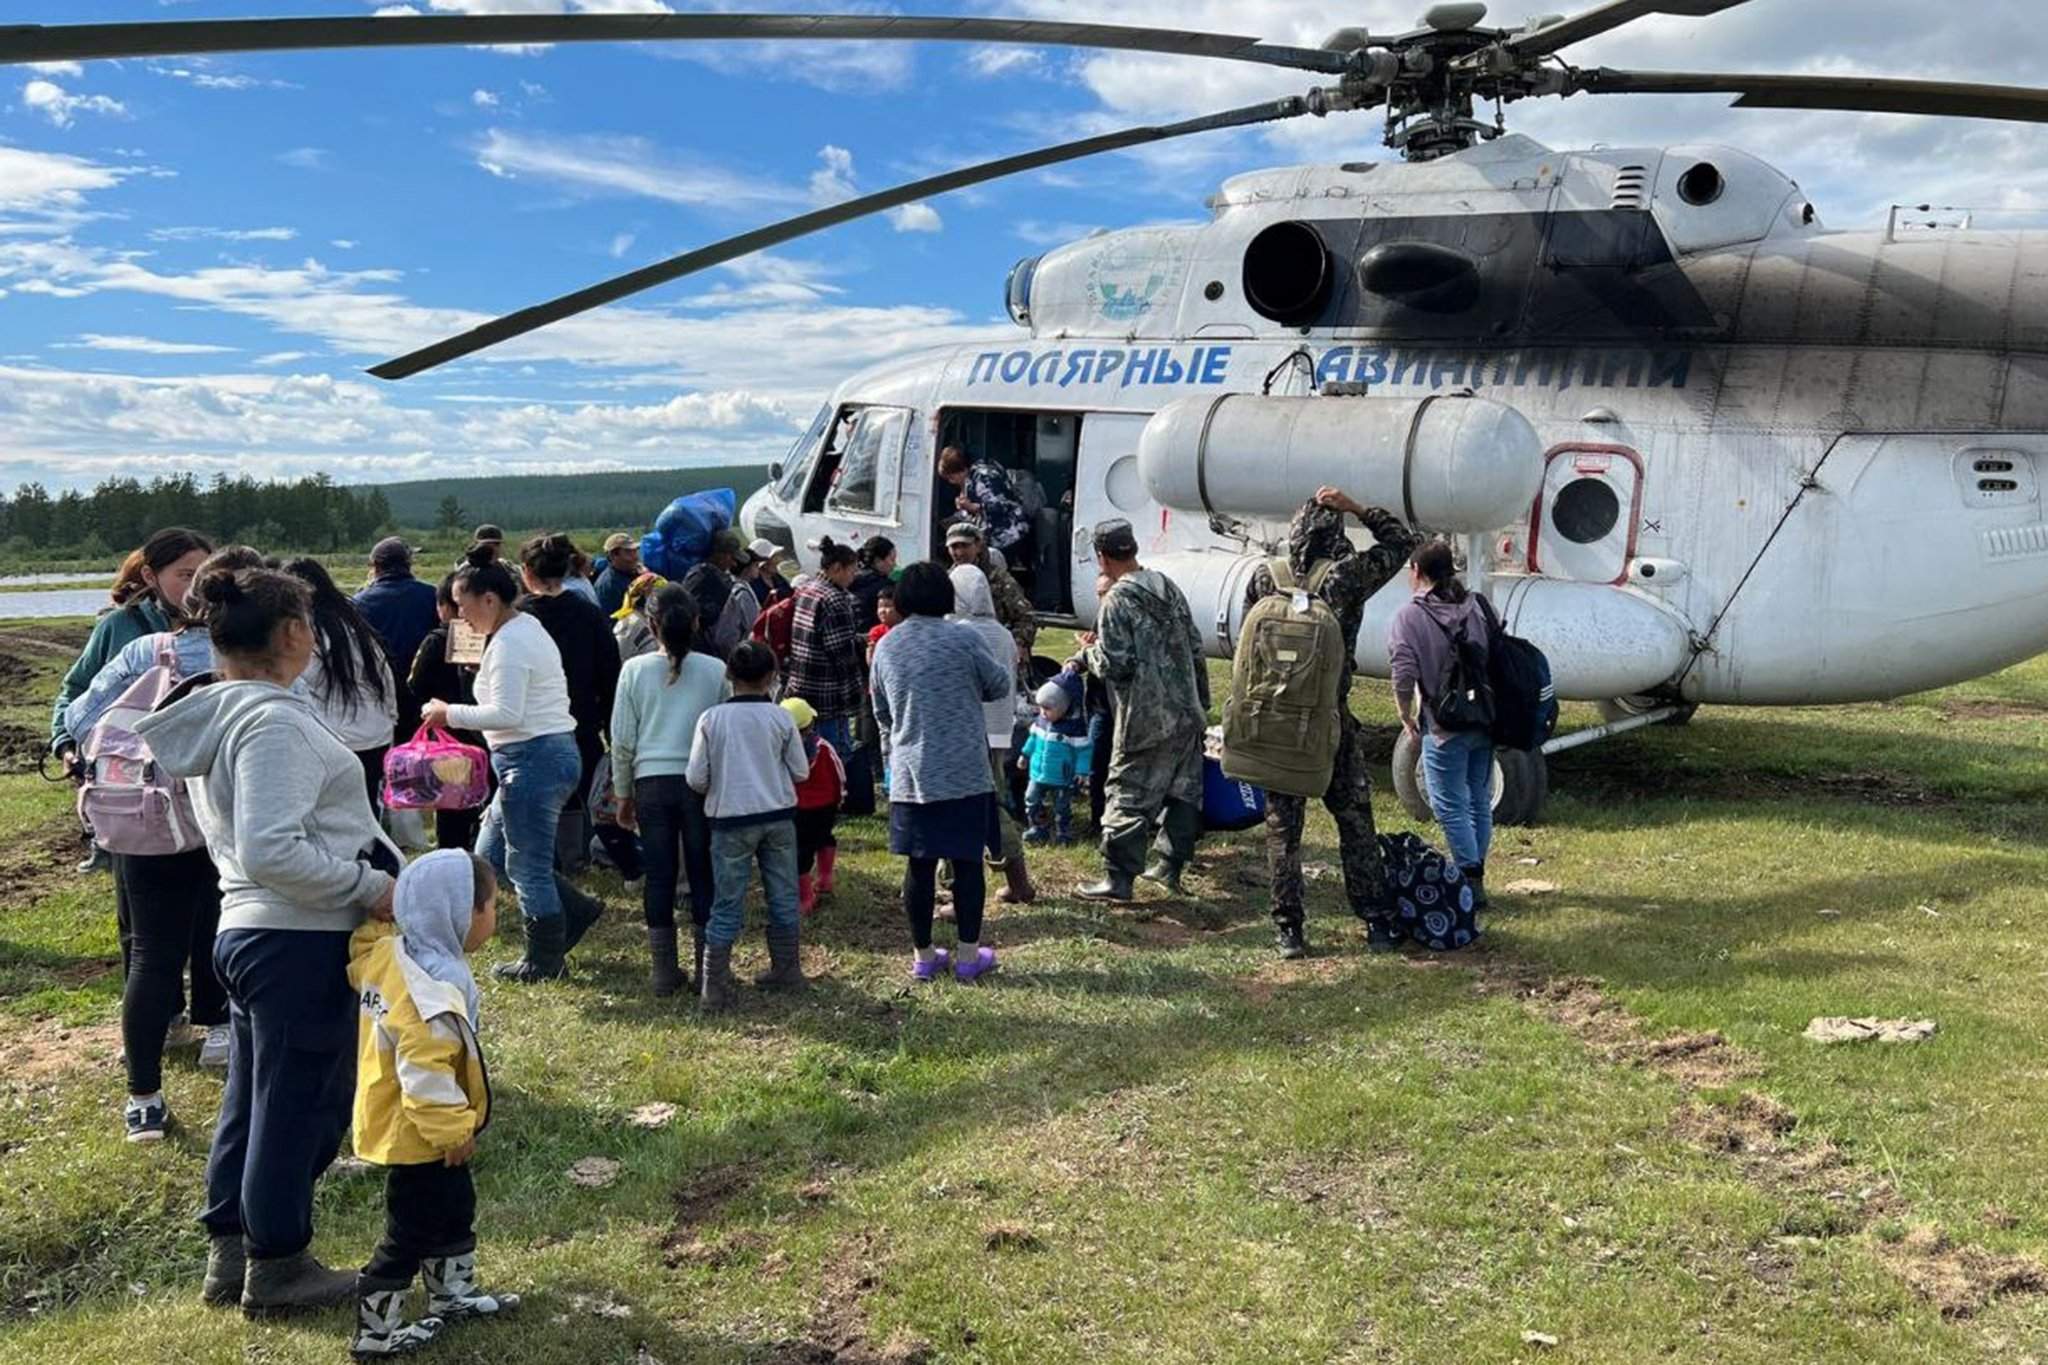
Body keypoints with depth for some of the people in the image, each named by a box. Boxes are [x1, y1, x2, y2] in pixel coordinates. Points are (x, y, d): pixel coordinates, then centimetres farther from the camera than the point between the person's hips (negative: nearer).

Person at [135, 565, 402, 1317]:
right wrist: (370, 886, -20)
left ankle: (230, 1251, 32)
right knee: (300, 1104, 5)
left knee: (254, 1099, 20)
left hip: (251, 930, 10)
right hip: (299, 942, -10)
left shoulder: (216, 714, 9)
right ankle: (277, 1267, 18)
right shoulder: (274, 721, -21)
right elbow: (271, 853, -28)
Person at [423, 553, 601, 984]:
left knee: (527, 866, 2)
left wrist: (450, 714, -13)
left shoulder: (508, 644, -16)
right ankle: (575, 910, 21)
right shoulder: (528, 627, 16)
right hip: (553, 752, 11)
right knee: (491, 853, 17)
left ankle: (544, 961, 16)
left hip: (533, 760, -11)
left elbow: (507, 714, -24)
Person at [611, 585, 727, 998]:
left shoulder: (635, 670, -1)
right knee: (703, 873, 8)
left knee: (659, 874, 7)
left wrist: (623, 794, 13)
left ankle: (664, 969, 11)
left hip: (652, 782, 1)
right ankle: (705, 966, 12)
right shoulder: (715, 670, -2)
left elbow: (622, 740, 3)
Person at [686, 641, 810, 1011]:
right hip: (778, 816, 1)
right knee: (783, 897, 13)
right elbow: (801, 772, 3)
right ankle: (786, 971, 24)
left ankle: (716, 986, -1)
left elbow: (696, 778, -5)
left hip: (731, 818, -1)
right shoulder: (780, 717, -3)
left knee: (727, 904, 2)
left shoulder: (711, 719, -5)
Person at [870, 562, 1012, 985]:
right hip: (964, 773, -4)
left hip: (910, 775, 4)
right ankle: (969, 956, 12)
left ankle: (923, 956, 18)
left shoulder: (886, 645, 4)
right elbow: (999, 686, 3)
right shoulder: (962, 639, -10)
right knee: (967, 862, 6)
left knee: (919, 866, 9)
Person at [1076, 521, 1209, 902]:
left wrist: (1089, 650, 4)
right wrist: (1201, 702, 21)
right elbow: (1195, 648, 12)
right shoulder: (1169, 588, 8)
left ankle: (1118, 878, 4)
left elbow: (1114, 666, -17)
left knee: (1130, 796, 0)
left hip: (1147, 720, -7)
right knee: (1183, 791, 15)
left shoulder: (1117, 601, -14)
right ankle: (1172, 866, 25)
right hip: (1187, 713, 7)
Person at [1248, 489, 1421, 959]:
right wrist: (1355, 507, 5)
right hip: (1332, 719, -1)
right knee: (1354, 820, 12)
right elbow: (1401, 539, 6)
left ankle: (1288, 928, 7)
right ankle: (1376, 920, 16)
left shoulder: (1265, 578, -2)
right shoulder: (1347, 576, -8)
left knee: (1282, 825, 8)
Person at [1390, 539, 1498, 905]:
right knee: (1479, 802, 15)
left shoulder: (1409, 617, -10)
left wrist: (1406, 717, -1)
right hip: (1486, 721, 6)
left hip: (1445, 727, -6)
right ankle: (1476, 876, 24)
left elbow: (1404, 676, -17)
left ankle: (1470, 879, 3)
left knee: (1450, 806, 4)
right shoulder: (1478, 606, 5)